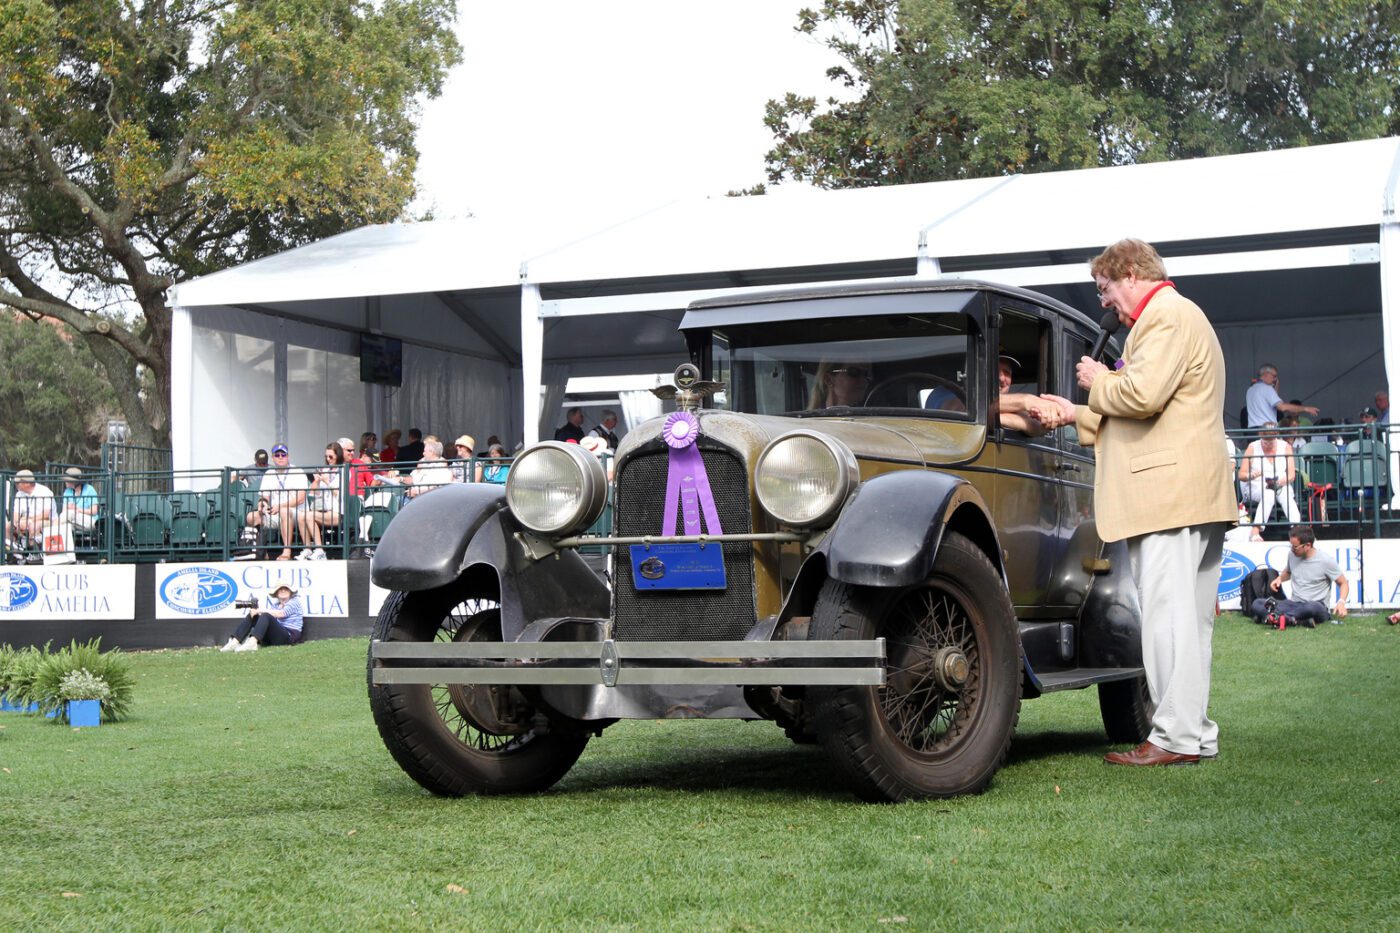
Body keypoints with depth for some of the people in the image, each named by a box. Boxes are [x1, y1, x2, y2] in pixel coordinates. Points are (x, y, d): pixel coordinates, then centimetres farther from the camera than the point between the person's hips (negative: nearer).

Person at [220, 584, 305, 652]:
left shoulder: (295, 601, 4)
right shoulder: (275, 603, 23)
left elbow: (281, 613, -14)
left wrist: (259, 611, -16)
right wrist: (256, 611, -17)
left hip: (289, 636, -6)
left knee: (265, 616, -29)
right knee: (252, 615, -6)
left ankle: (252, 643, -51)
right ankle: (234, 642, -21)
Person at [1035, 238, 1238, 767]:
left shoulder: (1168, 316, -8)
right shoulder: (1174, 317, 27)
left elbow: (1142, 395, -22)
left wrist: (1099, 381, -4)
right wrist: (1079, 415, 28)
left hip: (1169, 491, -11)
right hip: (1191, 494, 11)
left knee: (1167, 614, -11)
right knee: (1187, 616, 11)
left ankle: (1176, 738, -11)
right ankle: (1193, 732, 14)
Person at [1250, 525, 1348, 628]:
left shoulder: (1326, 561, -8)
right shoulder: (1292, 554, 6)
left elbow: (1343, 583, -1)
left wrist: (1341, 602, -20)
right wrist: (1280, 578, 6)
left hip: (1316, 605, -5)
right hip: (1294, 604, 5)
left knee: (1313, 607, -44)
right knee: (1257, 604, -19)